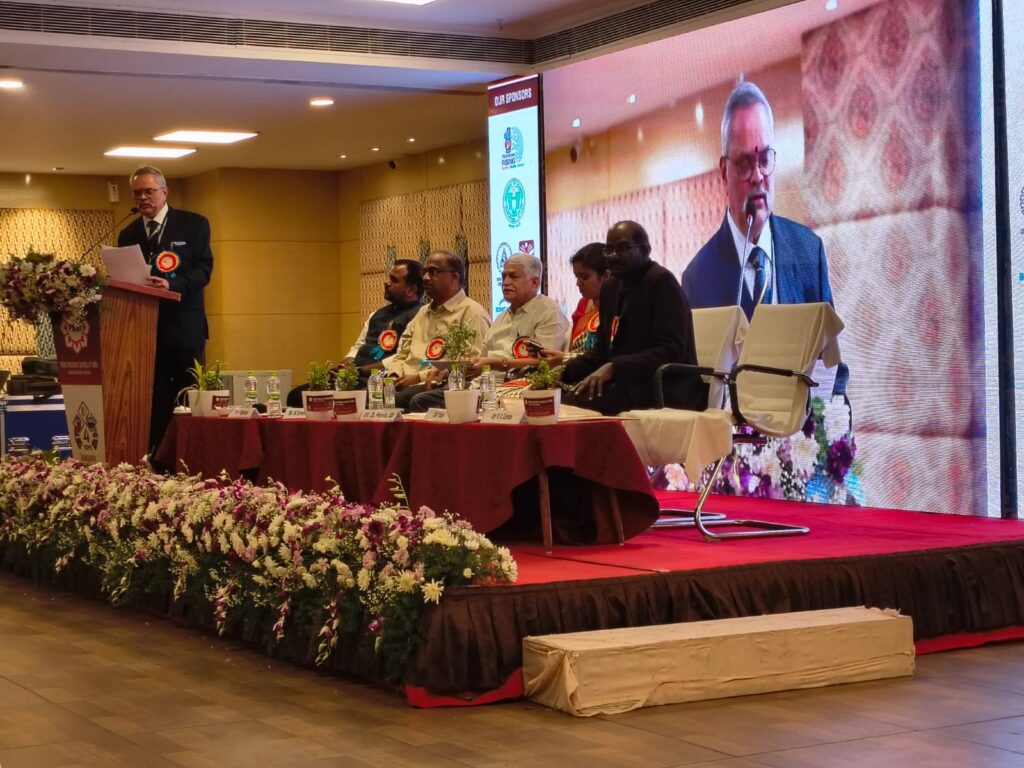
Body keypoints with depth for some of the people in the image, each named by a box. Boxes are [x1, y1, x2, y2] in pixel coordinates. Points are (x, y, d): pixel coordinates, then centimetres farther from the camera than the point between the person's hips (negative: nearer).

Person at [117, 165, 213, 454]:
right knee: (153, 405, 5)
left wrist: (171, 284, -24)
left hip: (184, 328, -4)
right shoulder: (128, 234, 14)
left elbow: (203, 270, -7)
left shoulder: (194, 224, 2)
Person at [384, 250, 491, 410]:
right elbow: (402, 355, 27)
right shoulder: (423, 312, 27)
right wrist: (394, 377, 3)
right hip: (404, 385, 7)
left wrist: (419, 377, -15)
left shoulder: (472, 313, -1)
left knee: (394, 399, -35)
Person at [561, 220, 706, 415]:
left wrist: (613, 368, -27)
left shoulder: (662, 281, -10)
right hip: (627, 382, 8)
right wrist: (565, 368, 1)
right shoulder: (610, 287, 15)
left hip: (664, 389, -8)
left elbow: (670, 351, -19)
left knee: (573, 403, -27)